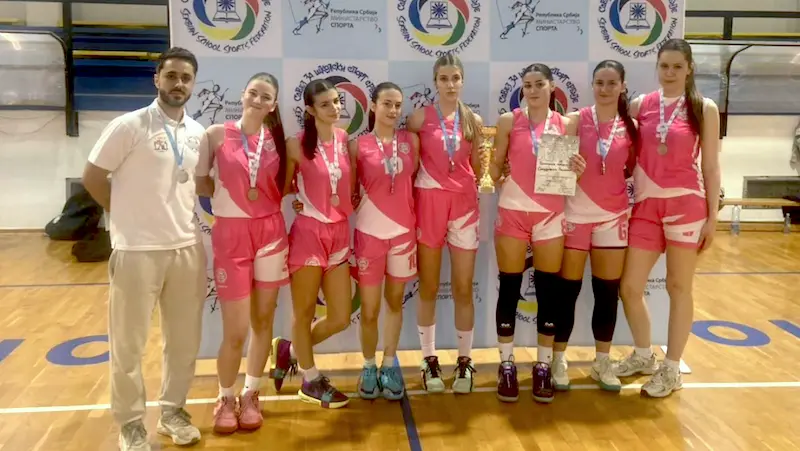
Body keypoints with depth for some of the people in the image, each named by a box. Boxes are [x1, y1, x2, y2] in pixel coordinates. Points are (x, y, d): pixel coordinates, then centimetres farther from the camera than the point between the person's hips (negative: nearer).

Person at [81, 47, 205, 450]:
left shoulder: (198, 133, 8)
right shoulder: (129, 126, -9)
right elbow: (93, 178, -5)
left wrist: (182, 219, 5)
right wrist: (130, 217, 0)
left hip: (187, 249, 5)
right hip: (137, 250, -5)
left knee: (184, 340, 14)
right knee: (129, 344, 7)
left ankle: (173, 410, 31)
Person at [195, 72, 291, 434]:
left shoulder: (277, 140, 3)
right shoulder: (217, 135, -5)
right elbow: (199, 182, -3)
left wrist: (267, 197, -2)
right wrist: (230, 194, -5)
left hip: (271, 233, 3)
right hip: (231, 234, -3)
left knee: (263, 320, 10)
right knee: (236, 329, -2)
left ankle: (250, 396, 27)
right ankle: (226, 399, 21)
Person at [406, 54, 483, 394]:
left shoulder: (473, 120, 7)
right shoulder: (420, 117, 1)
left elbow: (477, 169, 12)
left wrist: (485, 161, -5)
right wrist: (413, 194, -7)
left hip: (464, 204, 2)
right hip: (429, 202, -1)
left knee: (463, 289, 4)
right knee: (429, 288, 5)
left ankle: (464, 361, 16)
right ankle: (429, 360, 18)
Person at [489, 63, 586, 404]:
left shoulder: (567, 125, 4)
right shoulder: (509, 121, 0)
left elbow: (569, 171, 7)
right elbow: (495, 167, 5)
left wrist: (577, 170, -10)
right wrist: (491, 169, -12)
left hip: (551, 215, 1)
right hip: (512, 212, -1)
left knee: (549, 291, 5)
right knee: (509, 289, 4)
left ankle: (543, 366, 17)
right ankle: (507, 364, 16)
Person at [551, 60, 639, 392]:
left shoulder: (631, 127, 3)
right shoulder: (576, 120, -3)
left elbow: (634, 171, 9)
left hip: (614, 217, 2)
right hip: (574, 214, -2)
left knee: (608, 292, 8)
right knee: (567, 291, 3)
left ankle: (602, 362, 22)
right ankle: (558, 360, 16)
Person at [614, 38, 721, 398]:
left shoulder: (704, 109, 0)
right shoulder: (640, 106, 6)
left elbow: (710, 167, 0)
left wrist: (712, 216, -3)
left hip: (686, 205, -3)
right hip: (646, 206, 3)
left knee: (679, 288, 6)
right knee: (629, 287, 5)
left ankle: (671, 369, 20)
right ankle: (643, 355, 29)